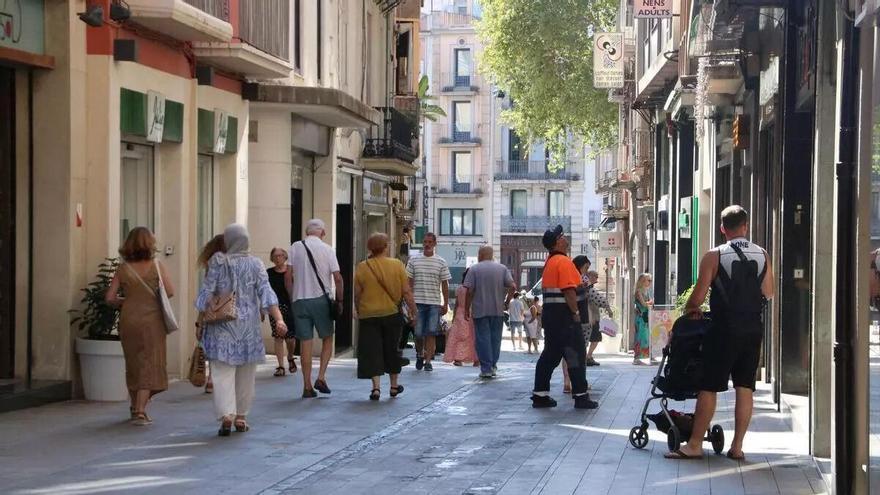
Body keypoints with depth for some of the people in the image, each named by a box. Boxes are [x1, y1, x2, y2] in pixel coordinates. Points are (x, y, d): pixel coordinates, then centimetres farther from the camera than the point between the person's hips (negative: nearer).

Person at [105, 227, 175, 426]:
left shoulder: (124, 268, 0)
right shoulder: (156, 265, -5)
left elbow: (110, 298, -2)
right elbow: (170, 292, -9)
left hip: (128, 320, 3)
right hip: (152, 320, -3)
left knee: (133, 364, 17)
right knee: (148, 365, 1)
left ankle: (135, 407, 30)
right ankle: (140, 411, -8)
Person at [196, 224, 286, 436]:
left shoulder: (217, 262, -4)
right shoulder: (255, 264, 1)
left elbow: (206, 294, -4)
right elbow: (266, 293, -8)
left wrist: (201, 323, 4)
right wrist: (279, 319, -12)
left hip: (222, 325, -2)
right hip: (248, 325, 2)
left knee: (223, 372, -4)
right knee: (245, 375, 13)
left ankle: (226, 414, -20)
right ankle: (241, 416, 18)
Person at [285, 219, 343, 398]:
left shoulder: (295, 247, 3)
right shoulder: (327, 249, -1)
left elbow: (288, 276, -1)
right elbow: (337, 278, -5)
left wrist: (292, 296, 10)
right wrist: (339, 300, 5)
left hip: (300, 300, 2)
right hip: (321, 299, -2)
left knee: (305, 342, 4)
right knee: (327, 338, 14)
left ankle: (307, 386, 5)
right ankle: (321, 377, 0)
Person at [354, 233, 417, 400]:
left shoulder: (362, 267, -5)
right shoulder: (397, 265, -5)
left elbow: (357, 294, 1)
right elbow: (406, 292, -4)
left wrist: (358, 311, 16)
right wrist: (412, 309, 8)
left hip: (368, 315, -1)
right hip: (392, 314, 1)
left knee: (372, 351, 2)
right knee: (391, 349, 15)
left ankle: (376, 387, -7)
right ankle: (394, 385, 26)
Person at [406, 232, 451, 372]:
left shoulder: (441, 262, 6)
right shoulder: (414, 260, 6)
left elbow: (445, 285, 7)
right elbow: (409, 282, 8)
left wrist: (445, 304, 3)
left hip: (435, 303, 0)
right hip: (418, 302, 0)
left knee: (431, 333, -5)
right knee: (418, 333, 3)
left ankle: (428, 361, -3)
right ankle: (420, 355, 26)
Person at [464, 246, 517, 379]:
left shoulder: (474, 269, -4)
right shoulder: (502, 268, 4)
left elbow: (469, 291, -9)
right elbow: (513, 287, -4)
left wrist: (467, 309, -2)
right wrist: (507, 302, 8)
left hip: (480, 310, -3)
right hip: (497, 310, 3)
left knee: (483, 339, 0)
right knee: (495, 338, 13)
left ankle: (486, 369, -3)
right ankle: (493, 366, 15)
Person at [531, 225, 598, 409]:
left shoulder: (550, 262, 16)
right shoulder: (564, 261, -14)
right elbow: (568, 291, -20)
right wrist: (575, 312, -16)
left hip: (550, 312, 10)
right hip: (563, 313, -10)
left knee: (550, 353, 12)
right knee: (576, 354, -4)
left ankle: (540, 394, 12)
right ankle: (580, 396, -2)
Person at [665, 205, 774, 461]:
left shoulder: (714, 256, -8)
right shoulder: (762, 255, 4)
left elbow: (698, 295, -8)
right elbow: (768, 293, 13)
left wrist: (689, 309, 12)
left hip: (724, 330, -4)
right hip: (753, 329, 4)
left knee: (708, 388, 0)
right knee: (745, 387, 8)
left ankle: (694, 445, 2)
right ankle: (737, 446, 9)